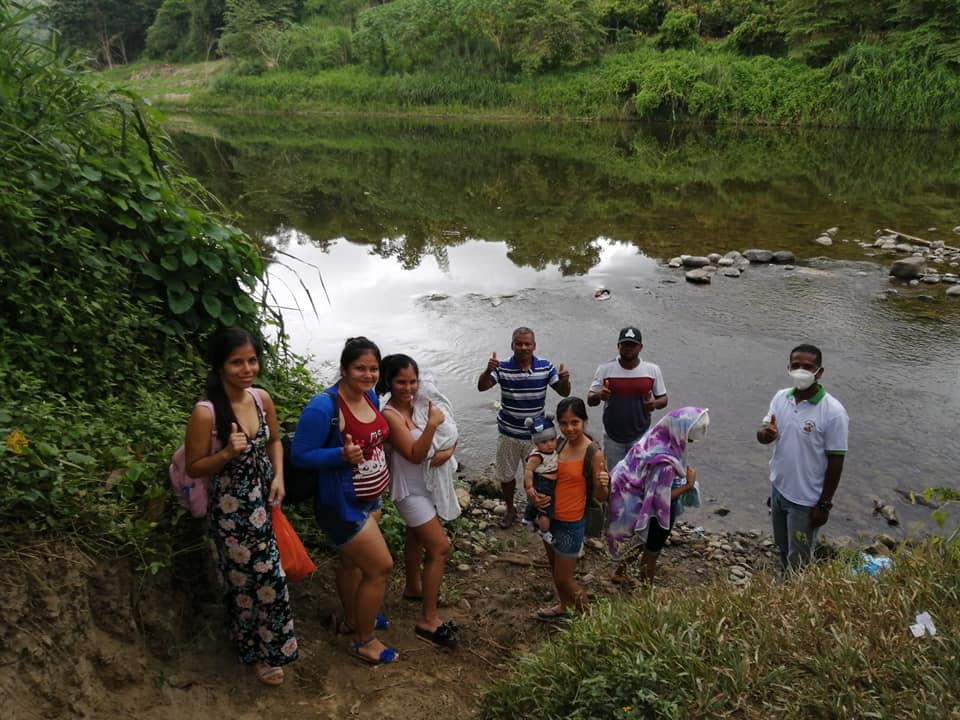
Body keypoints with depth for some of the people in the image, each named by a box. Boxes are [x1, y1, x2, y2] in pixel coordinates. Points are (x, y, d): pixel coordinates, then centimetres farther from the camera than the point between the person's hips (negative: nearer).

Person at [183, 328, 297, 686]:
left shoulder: (262, 398, -5)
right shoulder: (206, 413, -22)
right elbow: (194, 468, -12)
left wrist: (278, 477, -3)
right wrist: (227, 453, -28)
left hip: (265, 501, 6)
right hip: (232, 508, -5)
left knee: (266, 576, 17)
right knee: (249, 580, 6)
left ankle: (264, 648, 41)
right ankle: (258, 652, 30)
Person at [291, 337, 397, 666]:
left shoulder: (371, 395, -1)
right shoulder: (323, 407, -26)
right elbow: (300, 455, -22)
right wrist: (342, 455, -34)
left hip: (369, 499, 8)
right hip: (343, 505, -8)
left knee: (353, 561, 25)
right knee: (381, 568, -2)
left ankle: (353, 618, 47)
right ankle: (365, 641, 18)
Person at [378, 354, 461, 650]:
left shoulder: (423, 402, -4)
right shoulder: (390, 415, -22)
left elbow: (451, 433, 2)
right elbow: (415, 455, -26)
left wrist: (448, 451, -18)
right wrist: (431, 425, -35)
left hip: (430, 483, 7)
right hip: (411, 489, -7)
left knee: (418, 538, 26)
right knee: (440, 548, -9)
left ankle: (413, 587, 48)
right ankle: (428, 620, 0)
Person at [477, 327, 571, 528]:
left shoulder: (545, 367, -10)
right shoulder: (503, 368, -14)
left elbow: (564, 393, -6)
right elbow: (482, 387, -23)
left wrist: (564, 381, -30)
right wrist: (488, 371, -44)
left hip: (535, 434, 0)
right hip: (508, 434, 0)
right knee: (506, 475, 16)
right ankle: (510, 509, 40)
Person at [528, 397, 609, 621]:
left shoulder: (593, 454, -19)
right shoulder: (559, 445, -2)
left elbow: (599, 497, -13)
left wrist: (603, 485, -36)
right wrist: (533, 494, -12)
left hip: (571, 524, -7)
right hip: (549, 516, 7)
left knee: (565, 579, 6)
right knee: (555, 570, 25)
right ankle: (562, 607, 49)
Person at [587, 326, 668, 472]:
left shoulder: (653, 370, -5)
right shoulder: (605, 369, -7)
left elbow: (663, 398, 5)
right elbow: (590, 400, -2)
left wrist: (655, 403, -20)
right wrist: (599, 396, -26)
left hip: (640, 437, 0)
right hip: (612, 437, 0)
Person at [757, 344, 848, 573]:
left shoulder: (833, 412, -21)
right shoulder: (780, 397, -5)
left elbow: (835, 462, -16)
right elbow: (763, 432, 3)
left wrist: (824, 504, -13)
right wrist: (765, 433, -23)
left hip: (806, 499, -6)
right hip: (778, 488, 6)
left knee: (798, 561, 9)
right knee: (782, 548, 25)